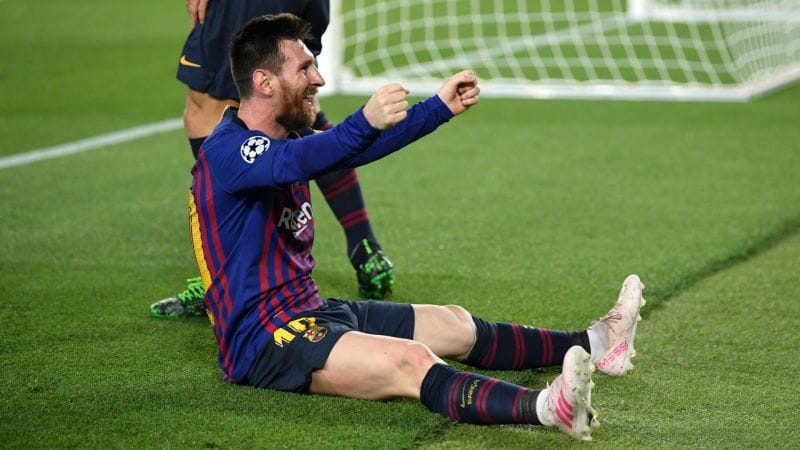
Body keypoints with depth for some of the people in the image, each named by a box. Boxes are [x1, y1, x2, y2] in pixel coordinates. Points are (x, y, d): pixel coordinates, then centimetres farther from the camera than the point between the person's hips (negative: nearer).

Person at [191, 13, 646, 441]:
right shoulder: (226, 152, -19)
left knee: (455, 325, 17)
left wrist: (441, 106, 15)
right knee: (412, 361, -33)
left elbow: (362, 147, 22)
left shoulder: (285, 137, 12)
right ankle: (545, 407, -53)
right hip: (264, 341, -11)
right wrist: (366, 122, -58)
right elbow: (293, 163, -41)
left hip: (311, 312, 11)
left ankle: (591, 345, 28)